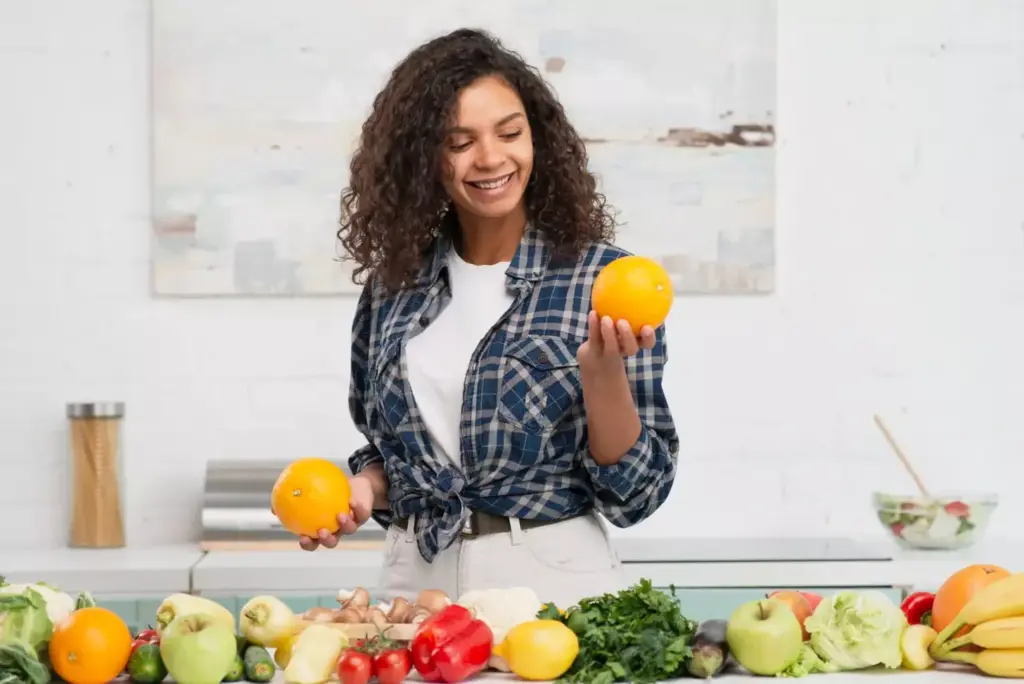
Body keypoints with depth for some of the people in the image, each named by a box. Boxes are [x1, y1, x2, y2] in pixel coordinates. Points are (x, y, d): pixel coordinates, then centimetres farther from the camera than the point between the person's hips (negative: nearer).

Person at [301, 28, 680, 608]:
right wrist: (364, 490, -3)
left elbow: (636, 494, -8)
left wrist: (602, 370, -22)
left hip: (554, 578, -3)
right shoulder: (393, 286, 3)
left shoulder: (603, 277, -7)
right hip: (419, 581, 3)